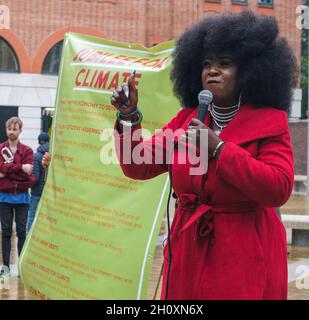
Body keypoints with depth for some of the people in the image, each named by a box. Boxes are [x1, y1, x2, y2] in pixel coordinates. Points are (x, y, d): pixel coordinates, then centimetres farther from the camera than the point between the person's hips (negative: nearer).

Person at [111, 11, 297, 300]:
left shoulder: (269, 122, -6)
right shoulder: (185, 119, 8)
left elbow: (278, 189, -19)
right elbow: (138, 166, 6)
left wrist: (218, 148, -21)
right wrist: (129, 118, -9)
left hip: (246, 258, -4)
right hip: (188, 255, 4)